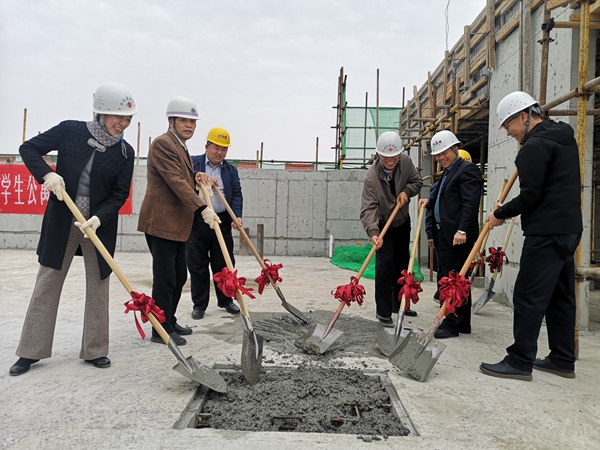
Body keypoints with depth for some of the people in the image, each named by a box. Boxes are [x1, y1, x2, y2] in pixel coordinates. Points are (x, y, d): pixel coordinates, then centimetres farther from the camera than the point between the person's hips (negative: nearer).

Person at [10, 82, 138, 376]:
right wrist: (47, 174, -16)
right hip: (61, 220, 0)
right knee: (47, 283, 6)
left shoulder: (125, 153, -4)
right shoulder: (70, 131, -5)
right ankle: (31, 351, 19)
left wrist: (98, 218, -20)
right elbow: (29, 148, 2)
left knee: (98, 286, 6)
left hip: (100, 224, 1)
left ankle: (95, 350, 19)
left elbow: (119, 195, -4)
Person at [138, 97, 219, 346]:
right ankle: (161, 330, 6)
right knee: (165, 278, -5)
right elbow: (175, 181, -22)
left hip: (178, 224, 10)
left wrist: (196, 178, 8)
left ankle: (170, 321, 27)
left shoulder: (181, 147, 20)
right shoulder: (163, 143, -11)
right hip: (161, 222, -10)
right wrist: (202, 208, -28)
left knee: (179, 276, 15)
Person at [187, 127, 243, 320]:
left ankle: (225, 300, 25)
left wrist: (237, 216, -12)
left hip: (222, 222, 2)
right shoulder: (192, 163, 4)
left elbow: (236, 194, 4)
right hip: (196, 222, -2)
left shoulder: (231, 170, 12)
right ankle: (199, 304, 16)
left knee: (223, 264, 9)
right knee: (198, 266, 5)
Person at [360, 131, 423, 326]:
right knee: (385, 262, -16)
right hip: (382, 224, -6)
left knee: (402, 261, 15)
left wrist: (407, 191, -20)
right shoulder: (372, 176, -30)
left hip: (402, 221, 6)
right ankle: (383, 311, -6)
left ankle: (400, 304, 32)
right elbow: (368, 208, -36)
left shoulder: (406, 162, -15)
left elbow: (417, 181, 3)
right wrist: (373, 232, -50)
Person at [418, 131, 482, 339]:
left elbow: (470, 203, -18)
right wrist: (429, 201, 10)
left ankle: (451, 325, 2)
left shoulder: (467, 170, -8)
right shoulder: (447, 172, 22)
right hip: (444, 234, 10)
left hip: (457, 236, -10)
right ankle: (462, 324, 23)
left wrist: (462, 230, -26)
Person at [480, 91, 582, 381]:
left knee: (529, 296, -5)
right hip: (569, 228, 10)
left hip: (547, 232, -10)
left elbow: (530, 196, -17)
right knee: (560, 296, 14)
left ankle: (520, 362, 1)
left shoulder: (536, 145, -13)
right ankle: (563, 360, 22)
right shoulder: (564, 137, 17)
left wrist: (500, 214, -5)